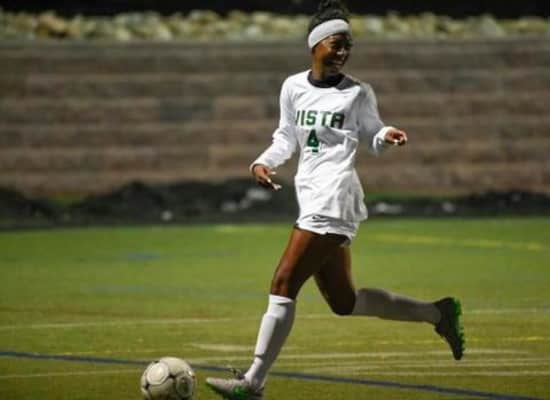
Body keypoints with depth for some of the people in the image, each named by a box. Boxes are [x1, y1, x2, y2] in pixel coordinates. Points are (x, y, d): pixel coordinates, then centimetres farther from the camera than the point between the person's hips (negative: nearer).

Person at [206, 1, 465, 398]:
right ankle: (437, 313, 25)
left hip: (332, 200, -7)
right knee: (343, 302, 11)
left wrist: (386, 135, -14)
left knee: (284, 284, -12)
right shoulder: (293, 87, 11)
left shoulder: (357, 93, -1)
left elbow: (371, 134, 9)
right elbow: (287, 136, 21)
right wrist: (264, 162, 3)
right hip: (312, 199, 7)